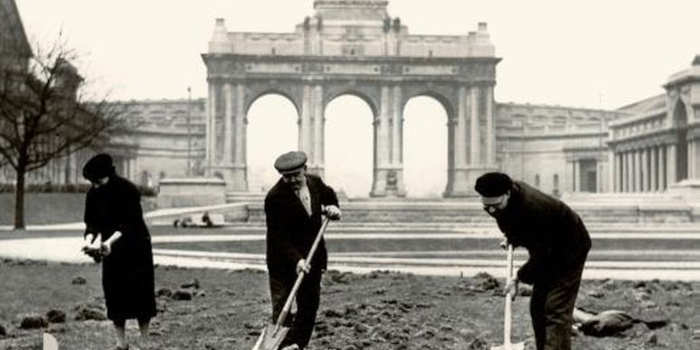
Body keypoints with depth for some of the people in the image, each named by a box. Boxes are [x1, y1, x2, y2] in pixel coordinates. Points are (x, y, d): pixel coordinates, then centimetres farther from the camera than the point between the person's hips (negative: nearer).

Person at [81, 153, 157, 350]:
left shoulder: (128, 190, -20)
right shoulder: (93, 194, -4)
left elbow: (130, 223, -24)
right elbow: (91, 222, -2)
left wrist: (111, 241, -36)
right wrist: (89, 238, -23)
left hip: (136, 247, -4)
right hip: (112, 252, 4)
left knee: (140, 292, -1)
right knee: (114, 295, 1)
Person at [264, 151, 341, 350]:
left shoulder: (315, 183, 0)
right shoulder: (275, 197, -19)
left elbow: (329, 195, 24)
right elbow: (278, 237, -22)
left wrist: (332, 207, 1)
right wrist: (296, 260, -32)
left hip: (312, 258, 6)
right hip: (283, 259, -6)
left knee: (310, 304, 9)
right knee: (281, 307, -7)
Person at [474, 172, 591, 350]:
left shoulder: (533, 208, -38)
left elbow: (540, 254, -31)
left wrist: (519, 277, -21)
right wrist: (511, 237, 9)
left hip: (570, 250, -9)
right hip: (548, 251, 9)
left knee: (557, 309, -16)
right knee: (538, 306, 9)